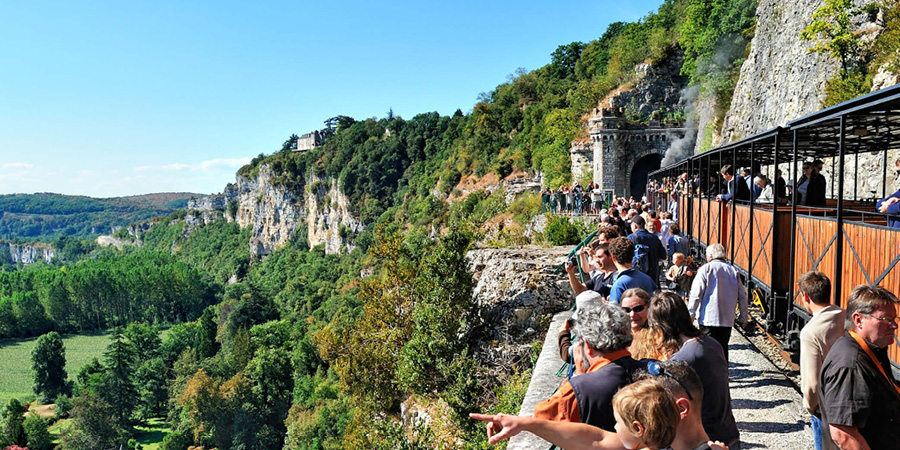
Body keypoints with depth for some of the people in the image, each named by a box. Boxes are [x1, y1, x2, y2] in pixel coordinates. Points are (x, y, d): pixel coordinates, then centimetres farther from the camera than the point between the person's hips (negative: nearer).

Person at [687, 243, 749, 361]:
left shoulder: (705, 269, -3)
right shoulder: (734, 271, 10)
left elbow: (696, 294, -8)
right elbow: (742, 296, 11)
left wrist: (691, 313, -2)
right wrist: (744, 317, 18)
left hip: (708, 318, -4)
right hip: (727, 319, 4)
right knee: (723, 347, 12)